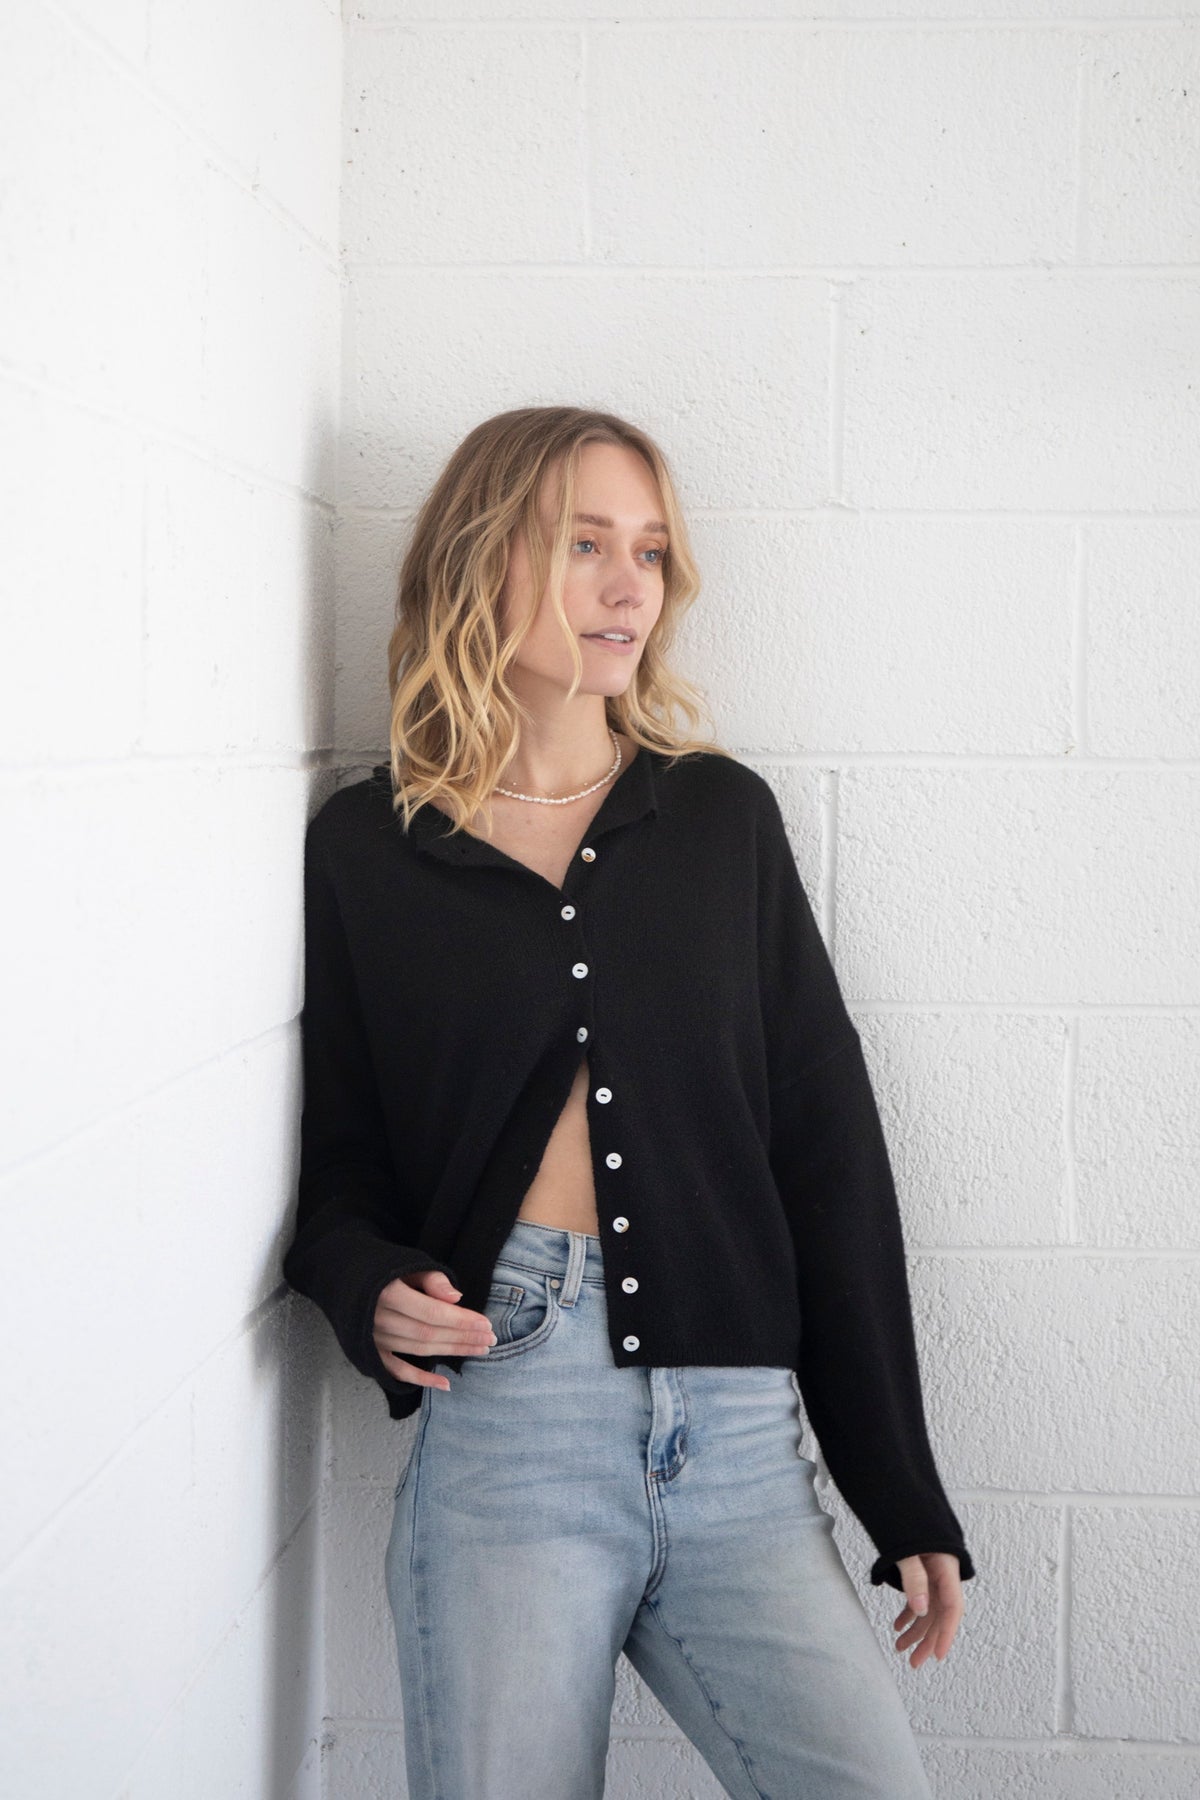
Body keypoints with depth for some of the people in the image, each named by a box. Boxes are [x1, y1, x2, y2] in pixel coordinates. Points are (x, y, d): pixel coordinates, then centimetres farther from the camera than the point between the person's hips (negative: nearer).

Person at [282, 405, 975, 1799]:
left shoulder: (724, 816, 10)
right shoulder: (363, 849, 6)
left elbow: (830, 1149, 8)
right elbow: (335, 1158, 11)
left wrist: (903, 1492, 6)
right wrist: (369, 1288, -13)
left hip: (740, 1437, 2)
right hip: (501, 1431, -1)